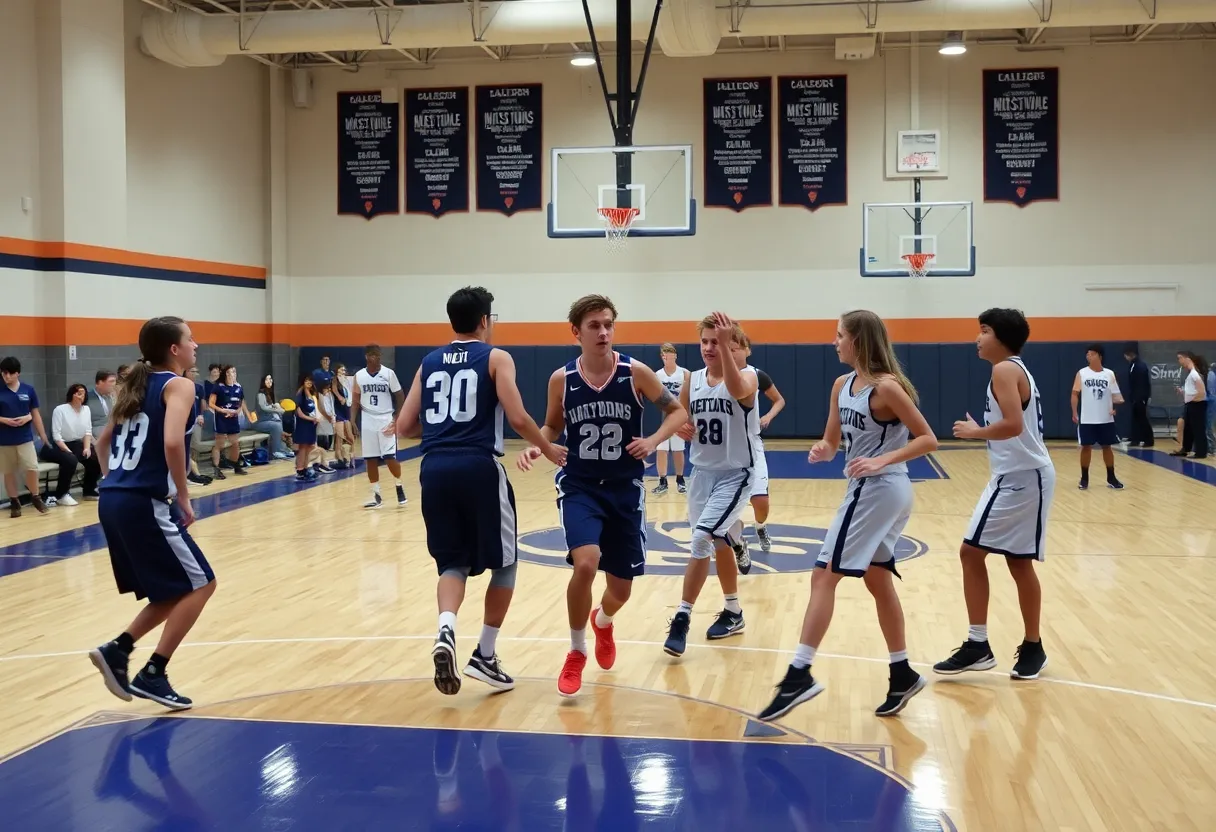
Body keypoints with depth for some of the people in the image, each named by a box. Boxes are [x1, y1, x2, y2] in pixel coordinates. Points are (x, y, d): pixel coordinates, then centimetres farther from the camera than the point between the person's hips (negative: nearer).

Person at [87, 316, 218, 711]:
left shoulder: (137, 383, 18)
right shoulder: (178, 385, -7)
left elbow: (103, 441, 25)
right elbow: (172, 442, -24)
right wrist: (184, 497, -14)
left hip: (113, 502, 9)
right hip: (144, 504, -8)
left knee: (177, 592, 18)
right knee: (200, 584, 2)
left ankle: (117, 650, 9)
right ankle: (152, 674, 1)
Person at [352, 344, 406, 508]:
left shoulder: (389, 373, -6)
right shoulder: (359, 375, 2)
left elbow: (400, 396, -1)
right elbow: (356, 400, 11)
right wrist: (352, 420, 0)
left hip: (386, 419, -3)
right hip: (368, 420, 3)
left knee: (390, 457, -9)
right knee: (370, 459, 3)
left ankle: (399, 486, 15)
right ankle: (376, 495, 12)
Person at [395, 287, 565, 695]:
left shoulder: (429, 362, 17)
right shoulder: (496, 357, 4)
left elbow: (404, 426, 14)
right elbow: (517, 417, -8)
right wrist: (549, 450, 8)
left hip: (435, 468, 4)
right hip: (479, 467, -4)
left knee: (453, 562, 13)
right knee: (504, 563, 13)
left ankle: (446, 629, -15)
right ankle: (485, 654, 13)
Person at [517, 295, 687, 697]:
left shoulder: (635, 372, -9)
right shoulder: (561, 379, -5)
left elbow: (678, 411, 1)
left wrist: (653, 440, -17)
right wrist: (536, 446, -11)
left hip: (625, 488, 1)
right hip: (579, 485, -1)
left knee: (621, 588, 7)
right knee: (585, 564, -26)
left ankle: (603, 622, 48)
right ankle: (576, 653, 0)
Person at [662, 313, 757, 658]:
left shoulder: (747, 375, -13)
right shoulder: (692, 380, 3)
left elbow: (737, 390, -38)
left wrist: (726, 346, -46)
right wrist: (683, 429, -9)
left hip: (735, 475, -6)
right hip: (702, 473, 6)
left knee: (702, 539, -20)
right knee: (719, 543, 18)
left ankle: (682, 618, -12)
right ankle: (733, 612, 36)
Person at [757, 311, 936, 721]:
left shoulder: (886, 387, -16)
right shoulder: (842, 385, 8)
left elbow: (928, 439, -14)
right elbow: (833, 441, 14)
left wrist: (882, 460, -24)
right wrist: (822, 450, -9)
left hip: (880, 491, -9)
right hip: (868, 492, 9)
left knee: (824, 575, -11)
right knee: (877, 580, 15)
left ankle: (799, 674, -11)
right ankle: (902, 674, 25)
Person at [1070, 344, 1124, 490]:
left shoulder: (1109, 374, 3)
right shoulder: (1082, 373, 0)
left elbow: (1115, 394, 6)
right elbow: (1075, 393, 0)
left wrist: (1118, 402, -15)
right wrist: (1074, 413, -8)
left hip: (1106, 419, 1)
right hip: (1087, 419, -1)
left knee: (1107, 447, 8)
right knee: (1086, 447, 3)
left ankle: (1111, 478, 16)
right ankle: (1084, 479, 13)